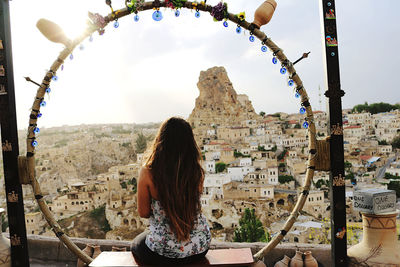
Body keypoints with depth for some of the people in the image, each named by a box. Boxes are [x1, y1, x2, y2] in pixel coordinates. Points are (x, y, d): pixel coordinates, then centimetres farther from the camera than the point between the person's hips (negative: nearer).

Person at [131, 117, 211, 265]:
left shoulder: (147, 173, -20)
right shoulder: (196, 171, -13)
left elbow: (143, 213, -8)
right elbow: (193, 207, 2)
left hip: (165, 252, -3)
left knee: (137, 244, 32)